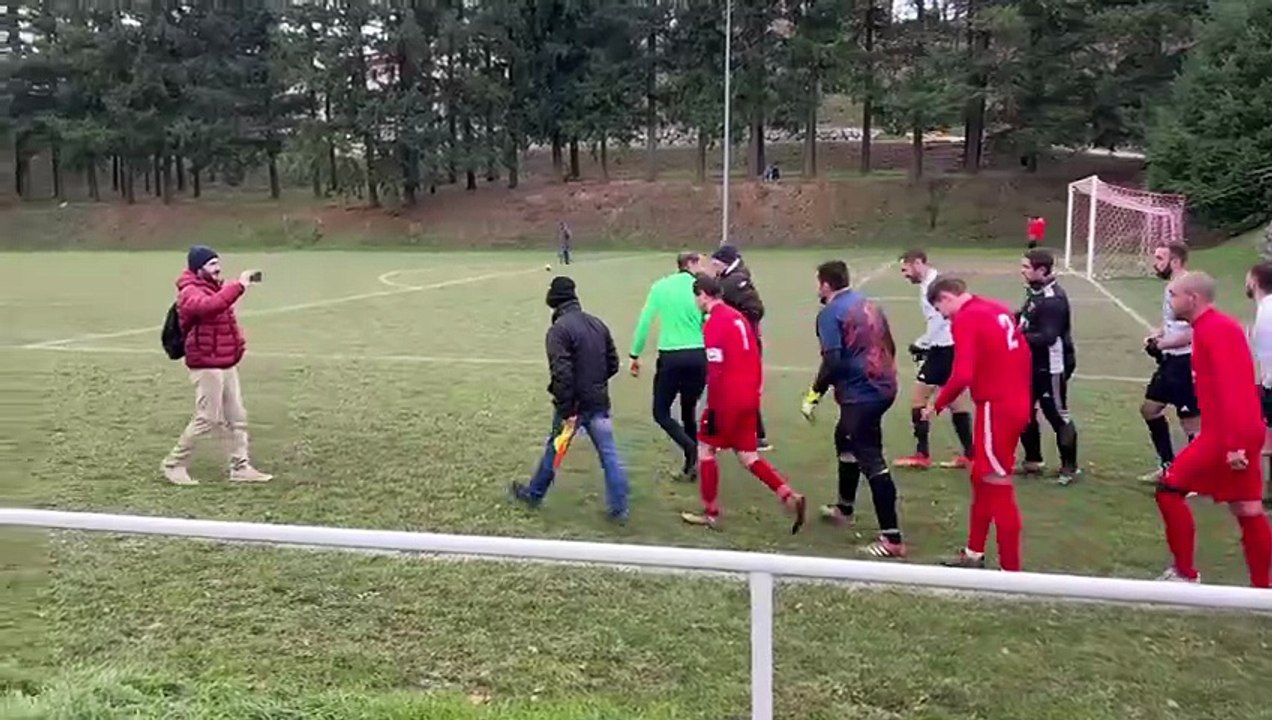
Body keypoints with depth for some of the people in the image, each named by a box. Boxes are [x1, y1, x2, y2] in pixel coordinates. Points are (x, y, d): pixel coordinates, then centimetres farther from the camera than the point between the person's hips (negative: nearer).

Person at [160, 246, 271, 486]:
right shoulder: (190, 293, -15)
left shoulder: (214, 288, 15)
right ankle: (174, 464, 10)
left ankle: (241, 467, 16)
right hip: (207, 365, -9)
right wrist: (239, 285, -38)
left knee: (237, 417, 9)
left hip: (227, 364, 9)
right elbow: (211, 305, -37)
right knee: (206, 418, -5)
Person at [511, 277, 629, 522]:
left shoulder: (559, 330, -16)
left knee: (554, 449, 14)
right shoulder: (598, 324, 6)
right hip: (599, 402, 5)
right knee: (609, 454, 5)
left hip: (574, 404, -5)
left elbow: (561, 374, -22)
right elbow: (613, 364, 11)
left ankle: (534, 494, 33)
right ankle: (619, 508, 6)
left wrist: (567, 411, -19)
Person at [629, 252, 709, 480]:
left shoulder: (660, 287, 2)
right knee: (689, 411, 17)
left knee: (661, 413, 9)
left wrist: (635, 355, 9)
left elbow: (644, 322, 1)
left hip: (670, 357, -1)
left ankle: (690, 449, -13)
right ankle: (691, 464, 17)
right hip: (698, 357, 2)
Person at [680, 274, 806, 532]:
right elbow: (755, 357, 15)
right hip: (749, 398, 8)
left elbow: (716, 371, -18)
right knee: (747, 455, 14)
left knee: (705, 449, 9)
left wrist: (712, 409, -13)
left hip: (727, 400, -8)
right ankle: (790, 497, 3)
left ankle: (711, 513, 16)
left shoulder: (713, 324, -14)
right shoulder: (738, 317, 11)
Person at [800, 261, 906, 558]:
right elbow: (889, 347, 18)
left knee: (871, 461, -8)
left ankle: (892, 538, -11)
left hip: (860, 394, -9)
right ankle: (844, 508, 43)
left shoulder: (830, 313, -10)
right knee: (845, 437, 28)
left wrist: (813, 396, -10)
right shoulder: (869, 304, 14)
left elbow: (832, 361, -18)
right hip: (883, 387, 9)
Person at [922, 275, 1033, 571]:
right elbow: (1023, 356, 17)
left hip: (996, 409, -9)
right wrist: (1024, 398, 26)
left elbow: (962, 375, -23)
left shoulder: (965, 319, -14)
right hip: (1016, 406, 9)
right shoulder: (998, 310, 11)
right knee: (981, 479, 20)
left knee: (998, 489, -2)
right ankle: (974, 554, 33)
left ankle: (1011, 570, 5)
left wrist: (937, 405, -9)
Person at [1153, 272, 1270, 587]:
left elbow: (1231, 388, -23)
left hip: (1226, 435, -10)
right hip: (1243, 433, 10)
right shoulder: (1220, 326, 15)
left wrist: (1233, 443, -26)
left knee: (1170, 488, -1)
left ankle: (1184, 573, 6)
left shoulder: (1214, 330, -15)